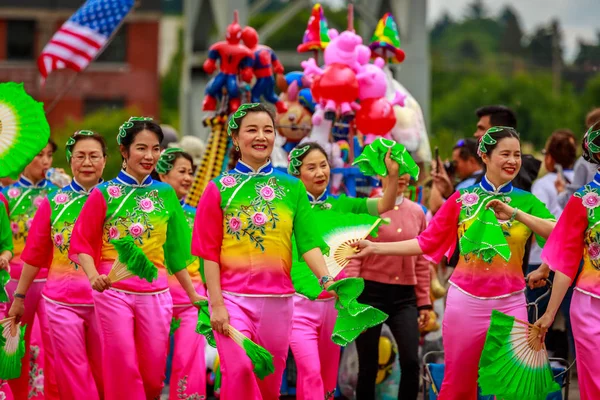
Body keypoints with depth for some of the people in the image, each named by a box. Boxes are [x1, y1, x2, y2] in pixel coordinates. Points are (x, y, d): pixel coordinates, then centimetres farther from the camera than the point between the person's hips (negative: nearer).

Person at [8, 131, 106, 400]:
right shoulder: (53, 203, 6)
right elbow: (35, 255, 9)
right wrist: (19, 296, 8)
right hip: (61, 301, 1)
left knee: (103, 375, 6)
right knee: (73, 377, 2)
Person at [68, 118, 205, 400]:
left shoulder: (166, 194, 11)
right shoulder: (104, 194, 0)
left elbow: (175, 249, 16)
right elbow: (82, 243, -2)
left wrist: (193, 295, 15)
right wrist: (94, 275, -20)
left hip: (155, 293, 3)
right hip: (114, 290, -3)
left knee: (154, 376, 3)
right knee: (123, 370, -5)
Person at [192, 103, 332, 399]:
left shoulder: (292, 188, 8)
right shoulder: (219, 188, 2)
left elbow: (308, 242, -2)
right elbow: (209, 252, 0)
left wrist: (325, 278, -19)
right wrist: (216, 305, -7)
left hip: (278, 299, 2)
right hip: (233, 297, -2)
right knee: (239, 371, -15)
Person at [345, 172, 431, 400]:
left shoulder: (417, 212, 9)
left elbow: (422, 262, 13)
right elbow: (353, 257, -6)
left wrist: (424, 302, 10)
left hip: (405, 297, 3)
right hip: (371, 293, -3)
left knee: (411, 362, -11)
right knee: (368, 366, 3)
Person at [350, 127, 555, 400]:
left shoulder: (526, 202, 3)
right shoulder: (461, 199, 4)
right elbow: (427, 242, 3)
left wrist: (514, 213, -20)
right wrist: (373, 247, -2)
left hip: (509, 304, 0)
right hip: (466, 301, 0)